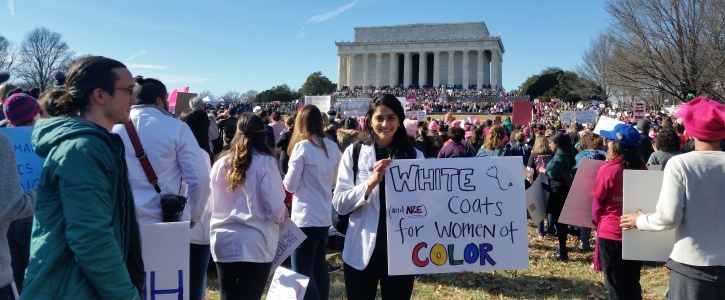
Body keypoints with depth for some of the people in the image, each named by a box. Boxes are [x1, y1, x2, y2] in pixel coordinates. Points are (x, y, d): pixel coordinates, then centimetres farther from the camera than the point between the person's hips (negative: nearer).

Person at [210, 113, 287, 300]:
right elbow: (275, 207, -11)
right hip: (255, 244, -4)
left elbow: (211, 205, 11)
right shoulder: (265, 162, -8)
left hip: (223, 241, 4)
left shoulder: (221, 162, 3)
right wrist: (281, 218, 11)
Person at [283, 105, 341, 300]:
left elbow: (290, 185, -10)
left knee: (302, 273, -3)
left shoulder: (302, 146, -13)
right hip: (325, 215, 7)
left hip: (306, 217, -7)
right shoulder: (333, 147, 5)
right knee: (319, 268, 19)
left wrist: (287, 178, 9)